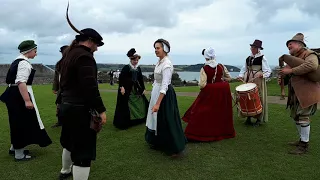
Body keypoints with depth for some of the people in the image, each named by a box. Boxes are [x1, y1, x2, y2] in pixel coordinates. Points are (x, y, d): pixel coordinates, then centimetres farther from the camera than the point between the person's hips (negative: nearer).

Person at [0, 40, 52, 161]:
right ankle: (19, 154, 10)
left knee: (18, 123, 20)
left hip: (14, 94, 10)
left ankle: (14, 147, 35)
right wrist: (27, 100, -31)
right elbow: (21, 83, -27)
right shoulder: (24, 63, -17)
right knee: (22, 123, -1)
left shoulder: (18, 61, 16)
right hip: (19, 96, -10)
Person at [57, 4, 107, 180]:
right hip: (79, 108, -11)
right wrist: (101, 109, -21)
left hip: (66, 105, 11)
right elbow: (90, 87, -25)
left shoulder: (69, 53, 13)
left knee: (70, 141, 29)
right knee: (83, 150, -4)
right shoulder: (84, 56, -17)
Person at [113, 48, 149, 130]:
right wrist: (121, 87, -25)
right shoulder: (126, 67, -10)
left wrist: (143, 88, 10)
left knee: (141, 103, 13)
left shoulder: (138, 68, 8)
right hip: (127, 89, -7)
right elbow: (121, 78, -15)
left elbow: (141, 79, 12)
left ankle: (140, 118, 30)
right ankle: (123, 123, 5)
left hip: (136, 89, 7)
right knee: (126, 106, -4)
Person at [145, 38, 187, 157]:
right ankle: (158, 143, 39)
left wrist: (157, 103, -33)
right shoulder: (160, 62, 6)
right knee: (157, 118, 20)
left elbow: (165, 86, -29)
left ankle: (176, 148, 15)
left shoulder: (166, 64, -22)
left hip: (165, 94, -9)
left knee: (166, 120, -1)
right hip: (156, 92, 9)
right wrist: (155, 101, 22)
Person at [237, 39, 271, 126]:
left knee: (258, 99, -1)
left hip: (258, 81, -5)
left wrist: (261, 74, -25)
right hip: (248, 81, 5)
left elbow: (268, 71, -7)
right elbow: (244, 69, 17)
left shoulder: (262, 58, -4)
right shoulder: (248, 58, 13)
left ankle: (259, 119, 9)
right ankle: (248, 117, 15)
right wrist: (241, 76, -1)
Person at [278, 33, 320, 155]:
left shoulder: (309, 54, -9)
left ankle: (304, 146, 5)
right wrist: (283, 79, 2)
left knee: (302, 117, -6)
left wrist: (291, 71, -28)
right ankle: (302, 139, 31)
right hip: (296, 93, 9)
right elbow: (290, 76, 25)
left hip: (307, 92, -9)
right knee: (295, 116, 15)